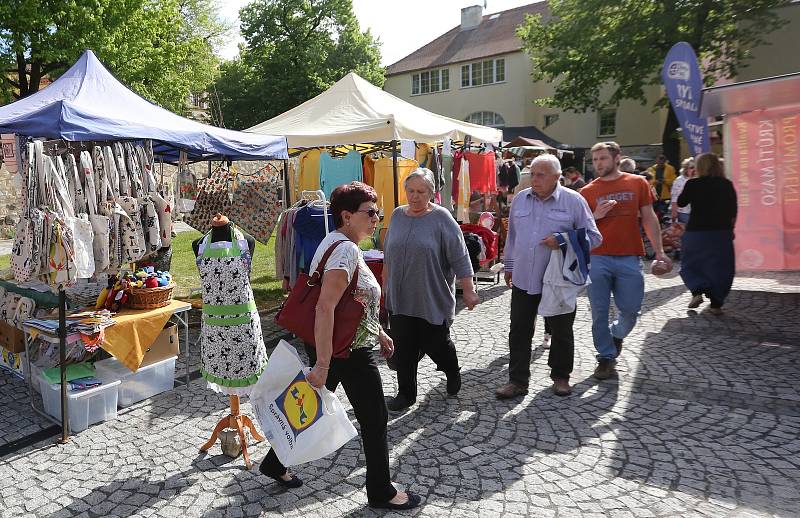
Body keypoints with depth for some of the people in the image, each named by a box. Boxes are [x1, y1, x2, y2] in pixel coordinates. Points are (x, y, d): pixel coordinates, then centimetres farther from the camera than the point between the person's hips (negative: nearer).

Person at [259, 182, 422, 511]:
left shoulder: (337, 242, 10)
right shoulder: (346, 249, -23)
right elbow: (325, 307, -31)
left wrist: (378, 332, 23)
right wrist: (322, 364, -31)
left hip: (333, 347, 10)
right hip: (349, 353, -10)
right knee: (375, 421, 7)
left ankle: (274, 463, 39)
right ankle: (381, 492, 24)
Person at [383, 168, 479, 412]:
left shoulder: (441, 219, -8)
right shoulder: (397, 215, 6)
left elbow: (460, 259, -9)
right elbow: (388, 255, 16)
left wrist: (468, 291, -11)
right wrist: (386, 284, 18)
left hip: (433, 299, -4)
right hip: (400, 298, 4)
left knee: (436, 344, 8)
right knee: (404, 349, 7)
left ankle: (453, 372, 39)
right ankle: (406, 394, 22)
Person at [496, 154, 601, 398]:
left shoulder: (573, 201, -6)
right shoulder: (520, 199, 6)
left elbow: (593, 237, -4)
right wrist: (509, 265, 19)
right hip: (523, 279, 3)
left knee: (561, 331, 12)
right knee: (519, 331, 6)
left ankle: (560, 376, 31)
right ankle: (517, 380, 17)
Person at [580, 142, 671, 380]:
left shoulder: (637, 183, 6)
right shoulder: (587, 191, 5)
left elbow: (649, 218, 8)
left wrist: (659, 251, 3)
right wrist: (595, 216, -12)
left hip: (629, 258, 0)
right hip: (598, 259, 0)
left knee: (630, 310, 3)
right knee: (600, 313, 3)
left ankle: (616, 334, 35)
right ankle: (606, 356, 19)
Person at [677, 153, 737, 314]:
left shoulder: (693, 184, -8)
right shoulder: (727, 185, 1)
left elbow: (681, 203, 5)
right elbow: (733, 212, 4)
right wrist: (730, 229, 14)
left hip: (696, 231, -2)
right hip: (722, 232, 2)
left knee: (690, 264, 17)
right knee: (720, 267, 11)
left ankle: (697, 291, -3)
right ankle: (716, 304, 11)